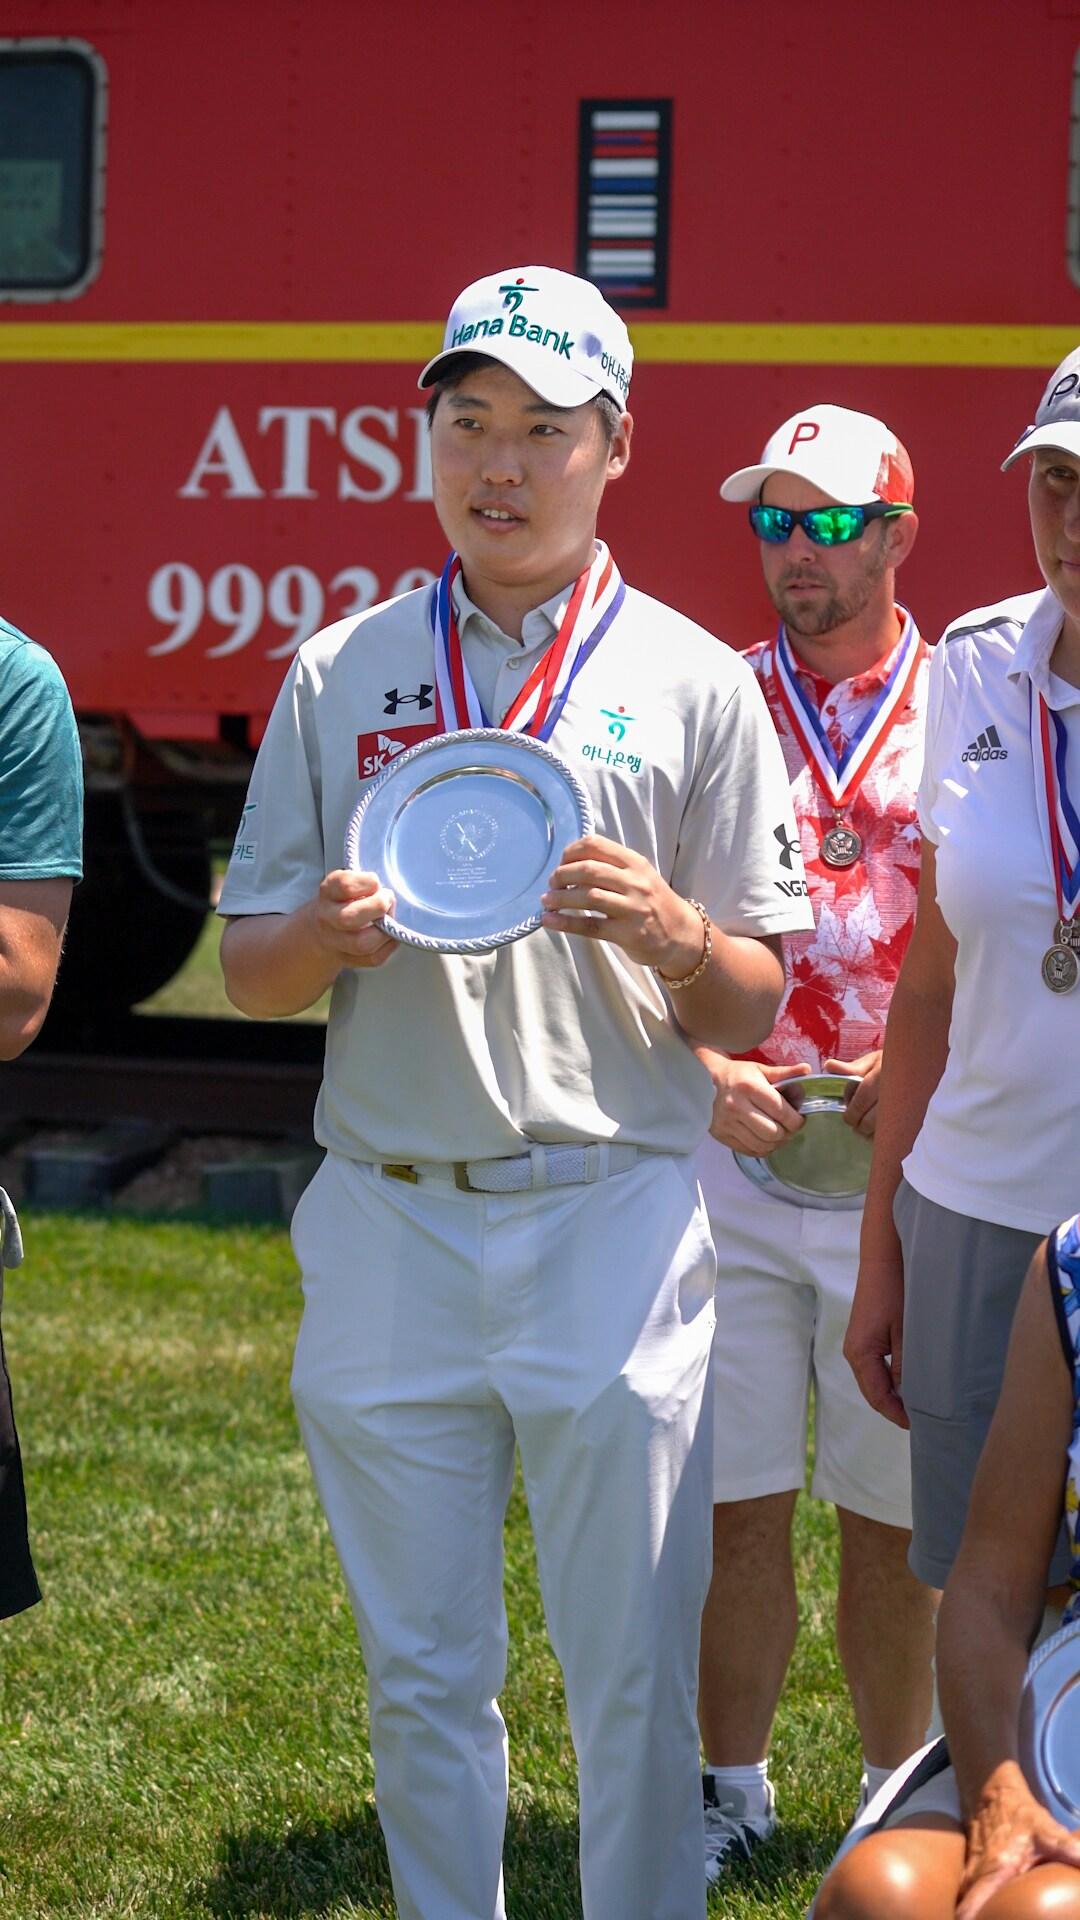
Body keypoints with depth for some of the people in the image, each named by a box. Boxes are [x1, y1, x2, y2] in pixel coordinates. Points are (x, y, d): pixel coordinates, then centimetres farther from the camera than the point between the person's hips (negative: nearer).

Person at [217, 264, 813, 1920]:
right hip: (389, 1224, 2)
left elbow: (754, 1007, 4)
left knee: (632, 1678, 0)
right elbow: (250, 973, 10)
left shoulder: (692, 683, 5)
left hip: (613, 1217, -2)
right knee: (422, 1673, 10)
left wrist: (667, 932, -17)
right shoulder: (340, 673, 10)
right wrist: (326, 933, -12)